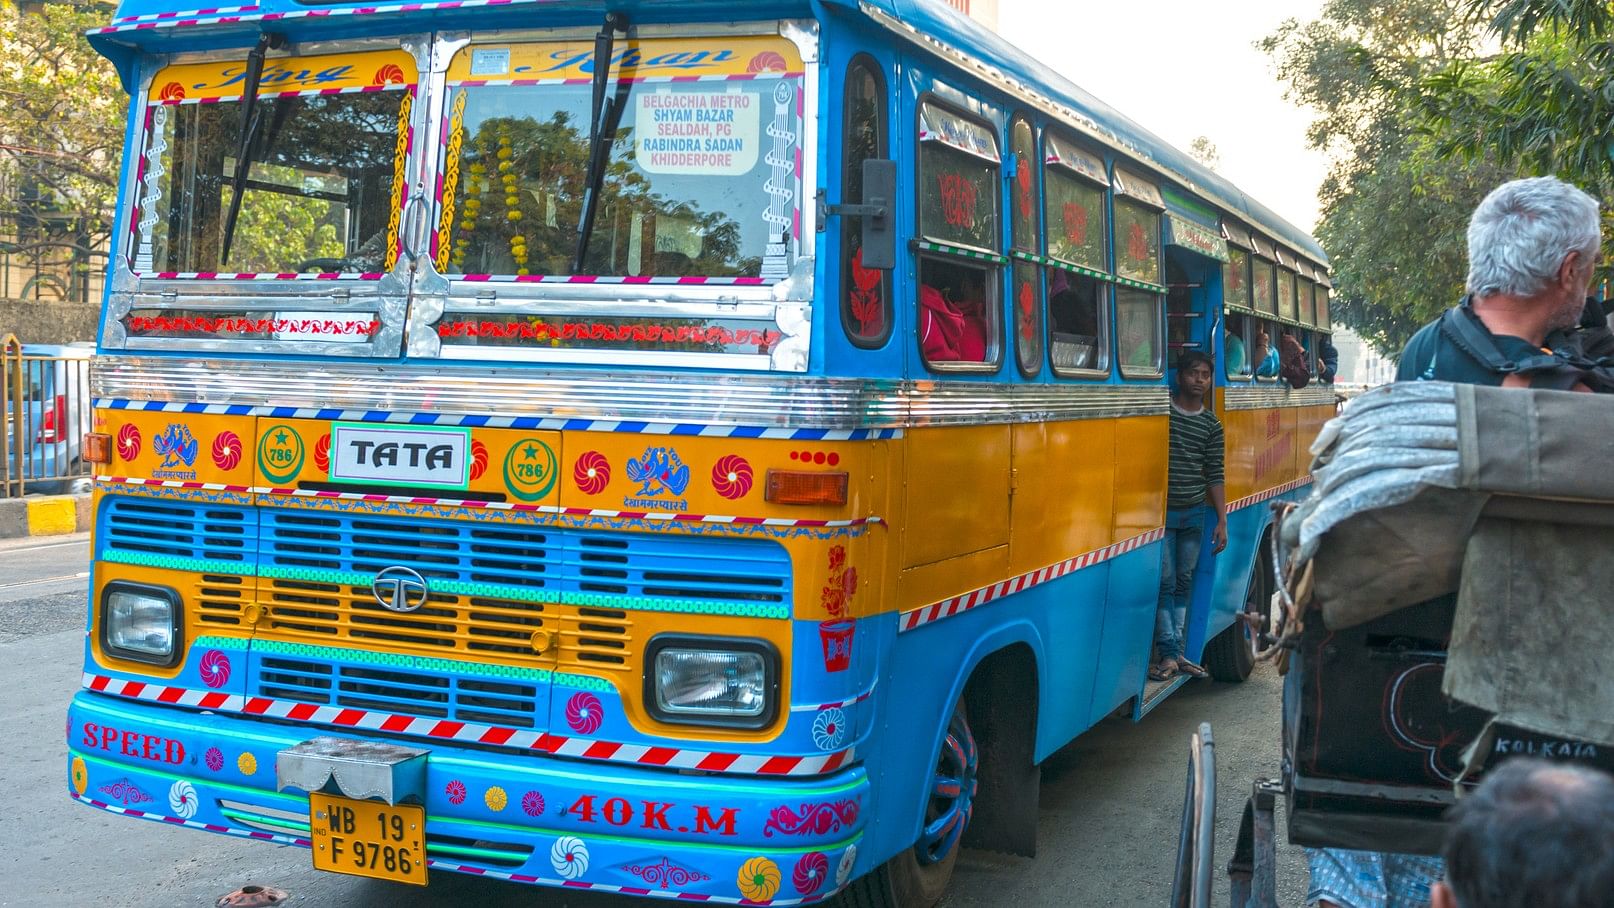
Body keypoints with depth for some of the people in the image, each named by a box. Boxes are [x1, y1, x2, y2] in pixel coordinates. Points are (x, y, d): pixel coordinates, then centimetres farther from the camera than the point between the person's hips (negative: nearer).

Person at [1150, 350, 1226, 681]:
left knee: (1184, 582, 8)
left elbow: (1215, 475, 8)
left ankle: (1175, 651, 15)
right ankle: (1168, 653, -2)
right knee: (1164, 582, -5)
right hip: (1160, 512, -4)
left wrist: (1222, 520, 3)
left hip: (1194, 514, 4)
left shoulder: (1212, 425, 6)